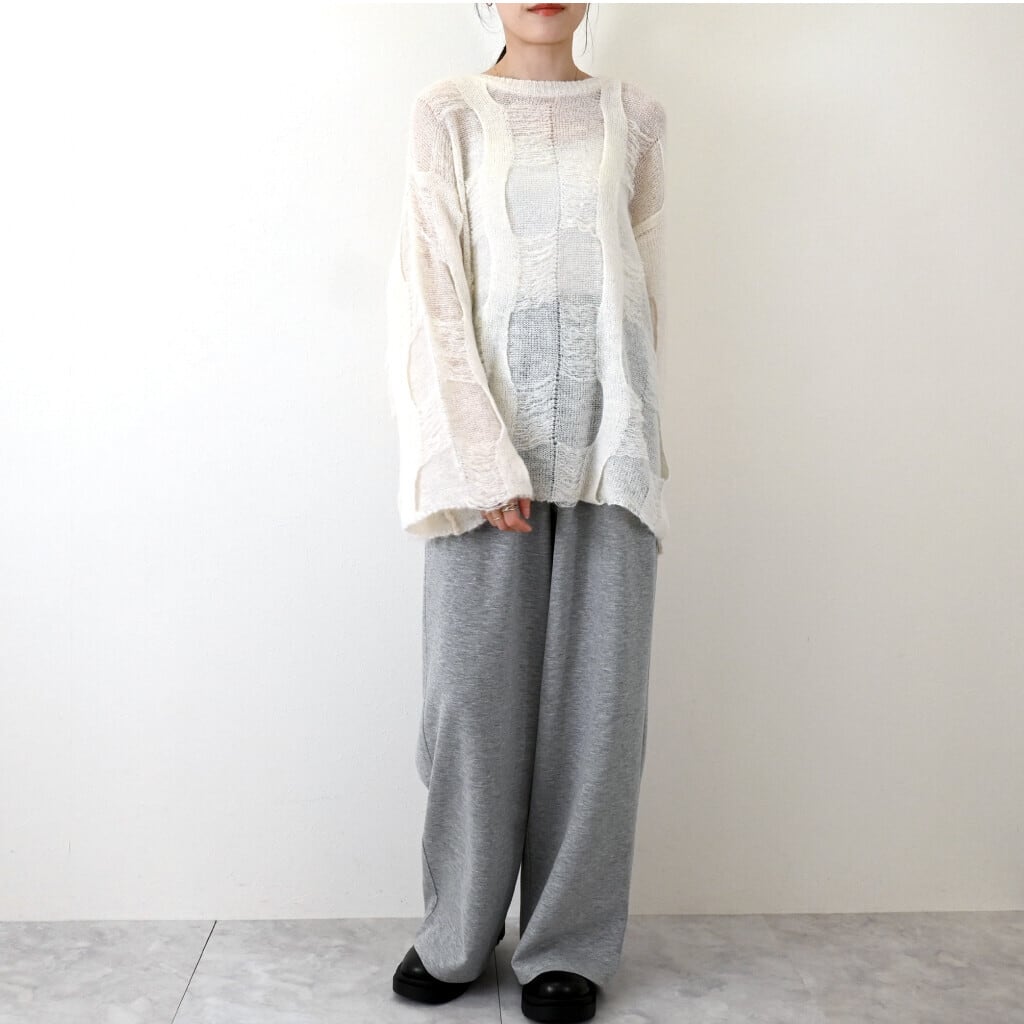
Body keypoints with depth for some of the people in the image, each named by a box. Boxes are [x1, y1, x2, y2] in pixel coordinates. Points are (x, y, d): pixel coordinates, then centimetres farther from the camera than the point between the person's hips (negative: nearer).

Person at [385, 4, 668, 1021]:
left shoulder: (634, 116, 12)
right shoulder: (448, 112, 4)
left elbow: (647, 281, 13)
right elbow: (429, 291, -4)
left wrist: (626, 430, 7)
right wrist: (483, 460, -12)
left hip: (608, 446, 2)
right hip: (485, 436, -1)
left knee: (595, 695, 3)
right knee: (473, 691, 2)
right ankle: (458, 933, 21)